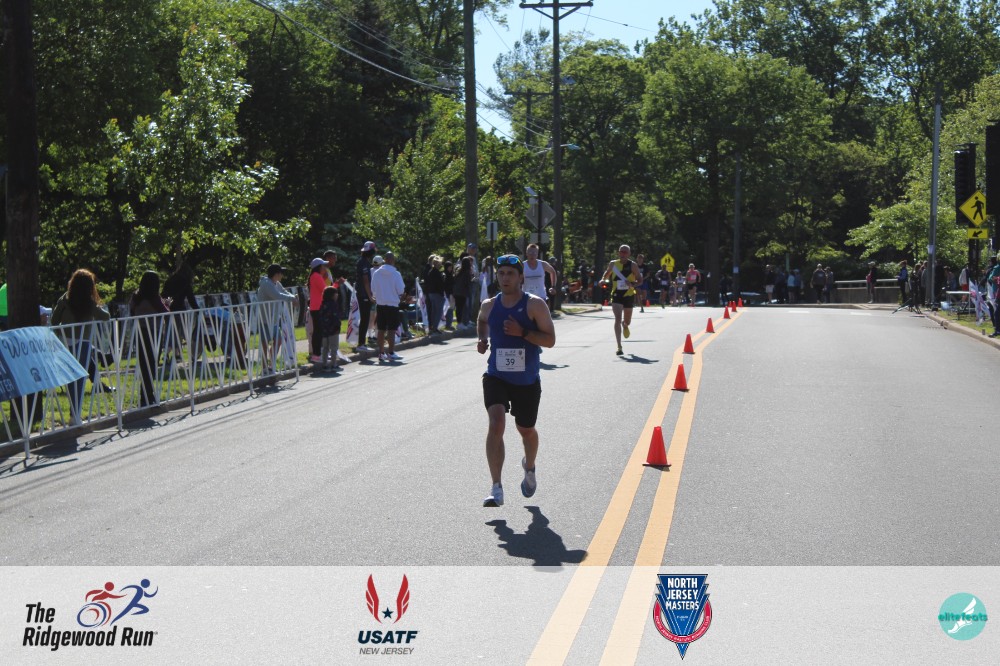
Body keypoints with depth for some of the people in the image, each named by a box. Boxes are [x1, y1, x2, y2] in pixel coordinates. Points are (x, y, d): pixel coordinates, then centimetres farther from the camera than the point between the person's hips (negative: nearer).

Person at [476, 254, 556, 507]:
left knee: (526, 429, 16)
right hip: (496, 377, 1)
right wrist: (483, 338, 6)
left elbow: (550, 340, -12)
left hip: (527, 381, -1)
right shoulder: (489, 305, 1)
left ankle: (529, 468, 50)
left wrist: (522, 332, -25)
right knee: (496, 424, -20)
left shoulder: (535, 305, -9)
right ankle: (496, 489, -22)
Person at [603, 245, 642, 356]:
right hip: (616, 295, 0)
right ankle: (619, 347, -17)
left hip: (629, 295, 0)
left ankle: (625, 326, 56)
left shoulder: (632, 265, -3)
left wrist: (632, 283, -22)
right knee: (617, 320, -15)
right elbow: (606, 276, 18)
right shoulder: (613, 264, 3)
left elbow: (640, 280, -2)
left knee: (627, 321, 15)